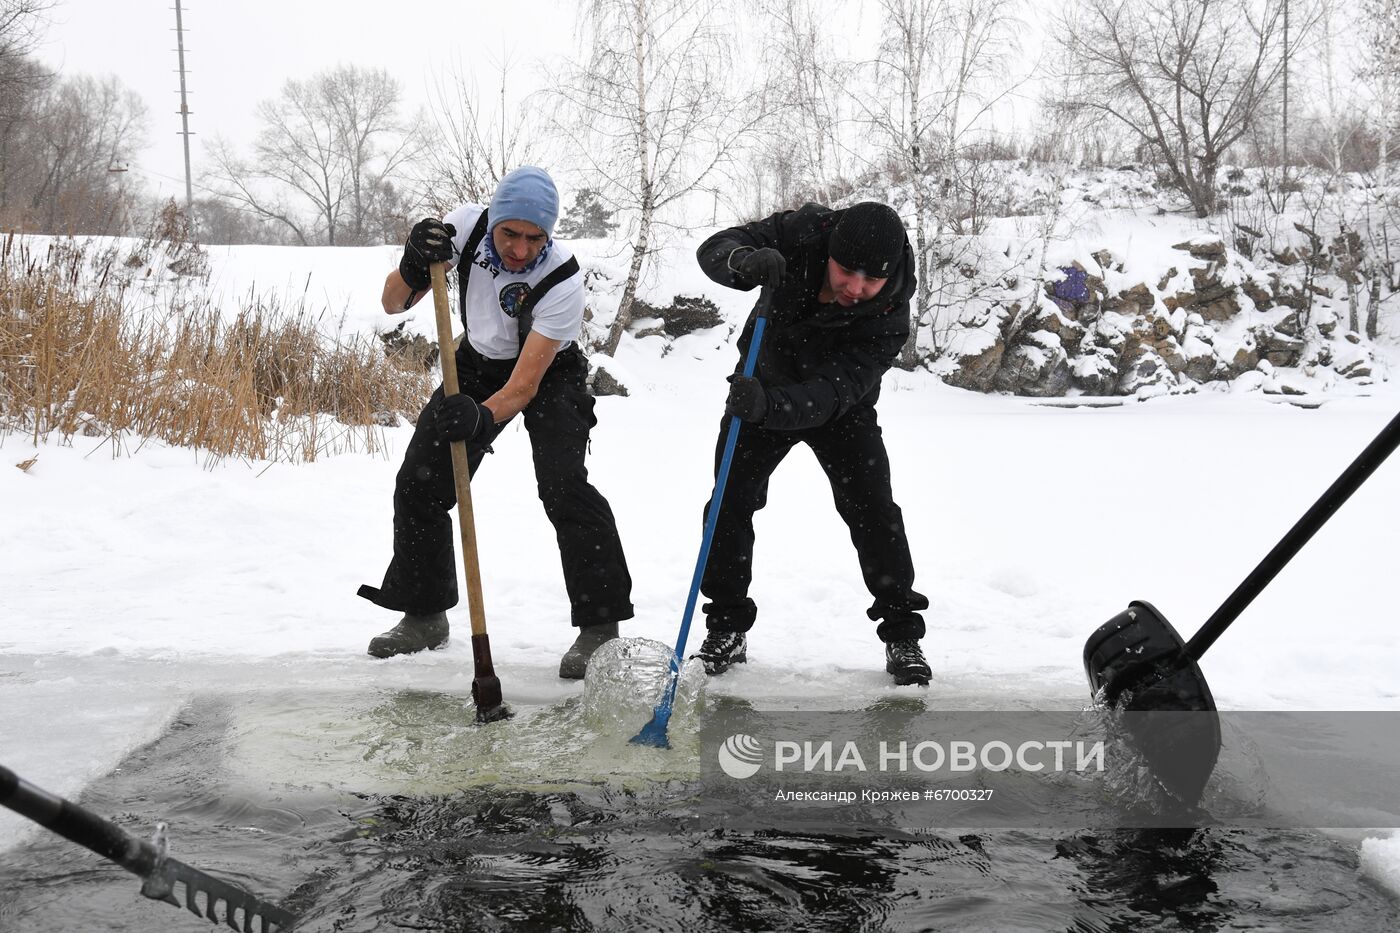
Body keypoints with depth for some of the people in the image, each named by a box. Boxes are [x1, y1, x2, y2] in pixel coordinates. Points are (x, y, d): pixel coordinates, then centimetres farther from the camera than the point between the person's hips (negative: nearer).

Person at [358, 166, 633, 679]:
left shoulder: (562, 281, -34)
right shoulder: (467, 224, -23)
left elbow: (525, 386, -35)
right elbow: (393, 304, -17)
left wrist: (481, 418, -54)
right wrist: (415, 266, -38)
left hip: (547, 373, -4)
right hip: (477, 363, 5)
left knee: (564, 488, -24)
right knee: (418, 485, 0)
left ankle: (600, 625, -14)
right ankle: (424, 615, 18)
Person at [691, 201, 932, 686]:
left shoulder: (887, 319, -35)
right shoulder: (803, 233, -29)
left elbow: (830, 394, -44)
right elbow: (714, 249, -27)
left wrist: (768, 406, -63)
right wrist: (745, 260, -50)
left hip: (841, 407, -2)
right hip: (762, 386, 2)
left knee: (872, 509, -10)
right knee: (730, 502, -4)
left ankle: (902, 636, 5)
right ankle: (726, 630, 8)